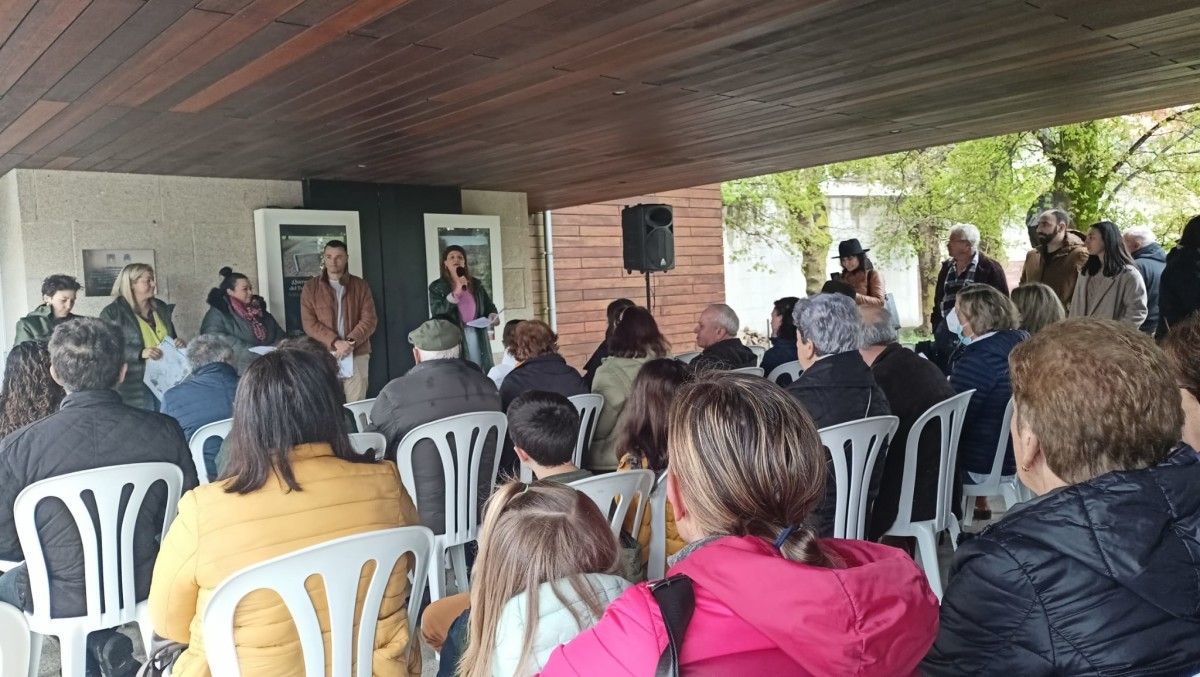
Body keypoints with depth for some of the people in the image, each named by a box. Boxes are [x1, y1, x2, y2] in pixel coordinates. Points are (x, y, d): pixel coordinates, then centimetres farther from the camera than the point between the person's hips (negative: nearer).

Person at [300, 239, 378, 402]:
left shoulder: (361, 286, 8)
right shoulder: (311, 287, 6)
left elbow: (369, 319, 1)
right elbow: (309, 323, -1)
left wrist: (350, 342, -15)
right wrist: (336, 342, -15)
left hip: (357, 354, 1)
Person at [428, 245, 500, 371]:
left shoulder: (476, 284, 12)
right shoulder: (437, 287, 1)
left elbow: (489, 306, 18)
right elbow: (436, 313, -10)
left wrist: (493, 316, -6)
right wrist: (455, 294, -18)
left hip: (477, 335, 4)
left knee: (481, 372, 4)